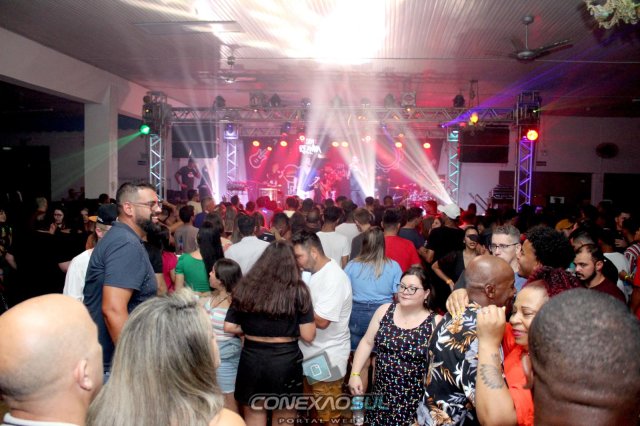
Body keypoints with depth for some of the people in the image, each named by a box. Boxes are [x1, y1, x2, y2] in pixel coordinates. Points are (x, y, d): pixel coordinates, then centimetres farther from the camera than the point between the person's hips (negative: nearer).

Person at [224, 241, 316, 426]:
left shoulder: (245, 287, 0)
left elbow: (229, 327, 2)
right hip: (285, 361, -2)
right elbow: (308, 335, -9)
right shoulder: (297, 291, -8)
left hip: (251, 359, 2)